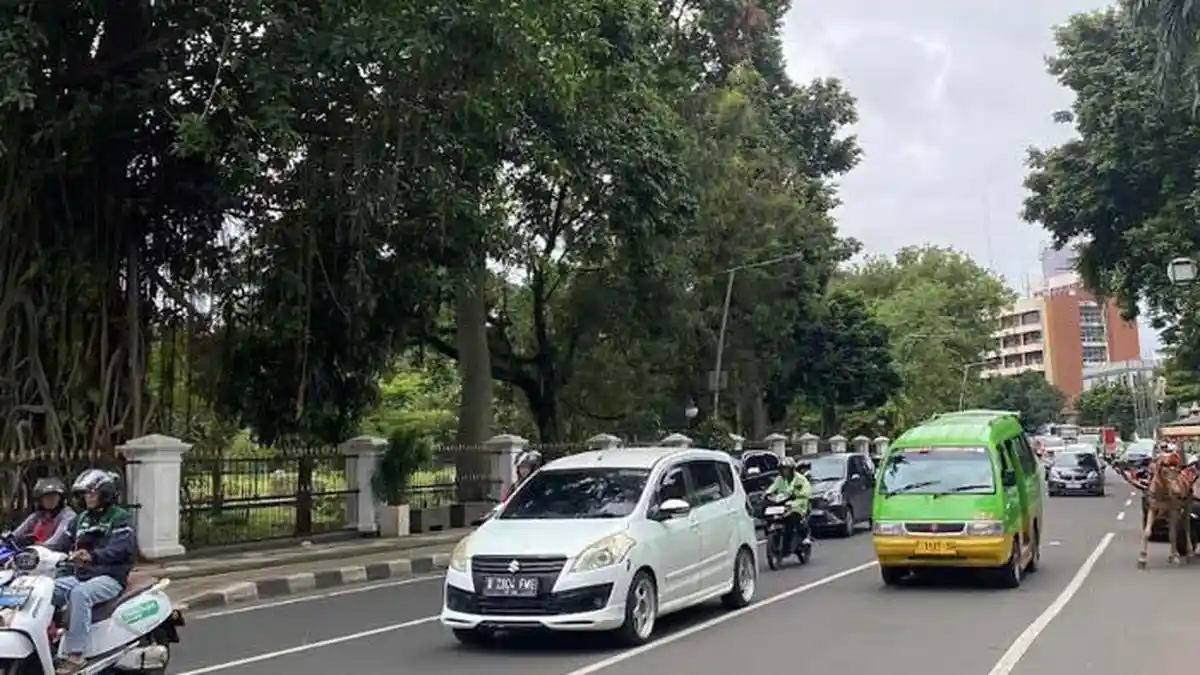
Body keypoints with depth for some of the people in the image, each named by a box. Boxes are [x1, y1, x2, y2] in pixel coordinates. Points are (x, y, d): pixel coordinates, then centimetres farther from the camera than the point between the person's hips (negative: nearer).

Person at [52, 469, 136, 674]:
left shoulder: (119, 517, -4)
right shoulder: (82, 518, 21)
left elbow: (122, 548, -20)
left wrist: (93, 556, -36)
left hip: (109, 577, -8)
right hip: (80, 575, 8)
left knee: (80, 594, -34)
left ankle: (75, 654, -36)